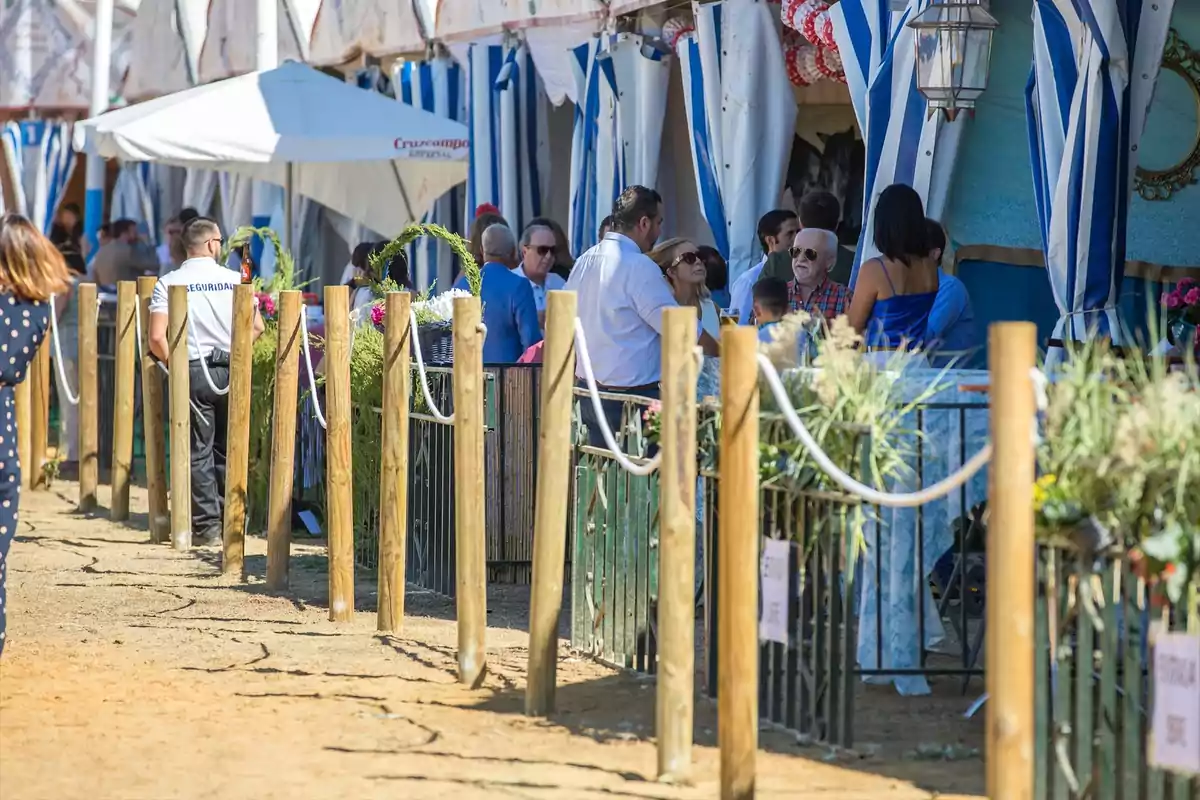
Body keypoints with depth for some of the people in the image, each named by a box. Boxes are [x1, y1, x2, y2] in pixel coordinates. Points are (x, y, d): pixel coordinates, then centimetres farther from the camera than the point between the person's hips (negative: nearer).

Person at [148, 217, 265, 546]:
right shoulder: (234, 279, 2)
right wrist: (235, 351, 12)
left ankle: (207, 525, -1)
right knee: (227, 450, 14)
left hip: (192, 373, -2)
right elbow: (257, 326, 0)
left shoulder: (169, 283, -3)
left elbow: (156, 337, -12)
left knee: (199, 451, 2)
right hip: (230, 370, 2)